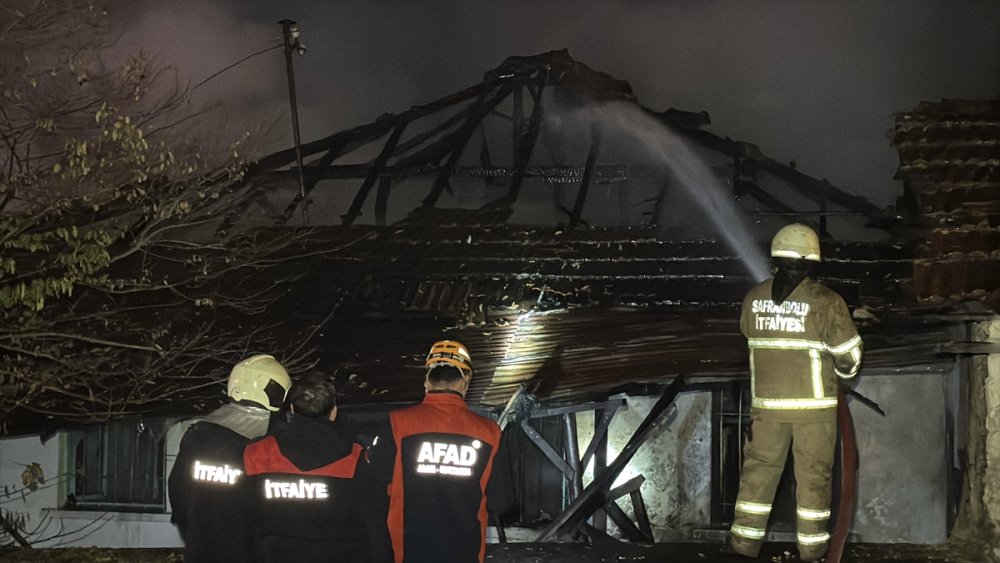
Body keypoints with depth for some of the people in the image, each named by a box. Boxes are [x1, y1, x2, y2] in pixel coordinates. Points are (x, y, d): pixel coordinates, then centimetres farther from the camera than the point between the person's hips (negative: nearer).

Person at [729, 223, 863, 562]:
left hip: (766, 402, 3)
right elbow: (849, 355, -7)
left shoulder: (754, 298, -1)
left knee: (759, 468, 12)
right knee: (813, 473, 7)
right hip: (813, 402, -3)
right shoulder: (825, 301, -12)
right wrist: (843, 373, 16)